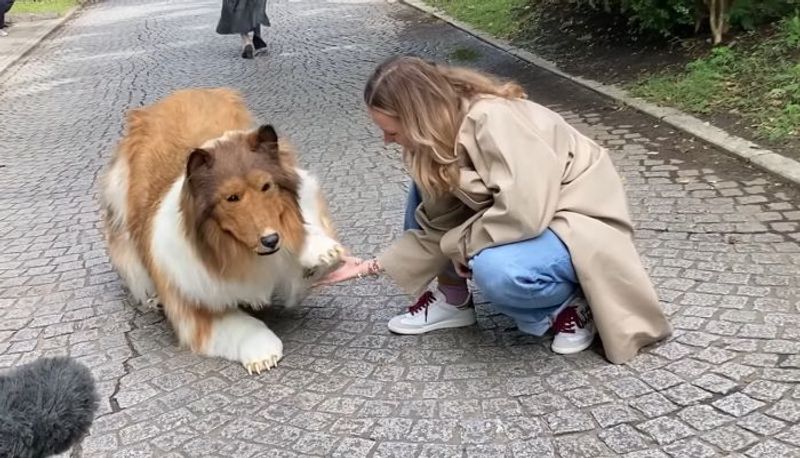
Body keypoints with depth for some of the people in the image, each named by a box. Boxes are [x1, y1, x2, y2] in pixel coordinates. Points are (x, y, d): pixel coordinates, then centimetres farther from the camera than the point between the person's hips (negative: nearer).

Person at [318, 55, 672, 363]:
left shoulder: (492, 120, -29)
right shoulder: (440, 135, -3)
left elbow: (524, 212, -37)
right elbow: (438, 226, -2)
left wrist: (464, 244, -20)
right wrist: (369, 267, -4)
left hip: (579, 220, -8)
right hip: (526, 214, 8)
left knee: (497, 271, -36)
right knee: (425, 190, 0)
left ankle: (570, 303, -5)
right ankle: (452, 299, 9)